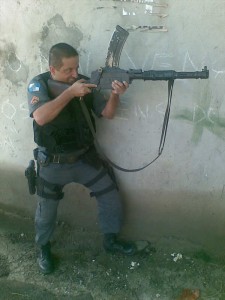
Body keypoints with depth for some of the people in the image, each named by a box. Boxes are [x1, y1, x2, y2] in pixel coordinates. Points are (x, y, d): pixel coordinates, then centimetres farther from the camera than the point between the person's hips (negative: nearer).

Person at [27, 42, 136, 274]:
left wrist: (115, 94, -27)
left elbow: (107, 113, -7)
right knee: (47, 209, 13)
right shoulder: (39, 84, -14)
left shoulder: (84, 82, -5)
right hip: (53, 163, -3)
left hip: (85, 157, 3)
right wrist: (70, 92, -33)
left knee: (111, 195, 8)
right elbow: (41, 117, -32)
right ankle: (43, 248, 40)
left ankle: (110, 240, 31)